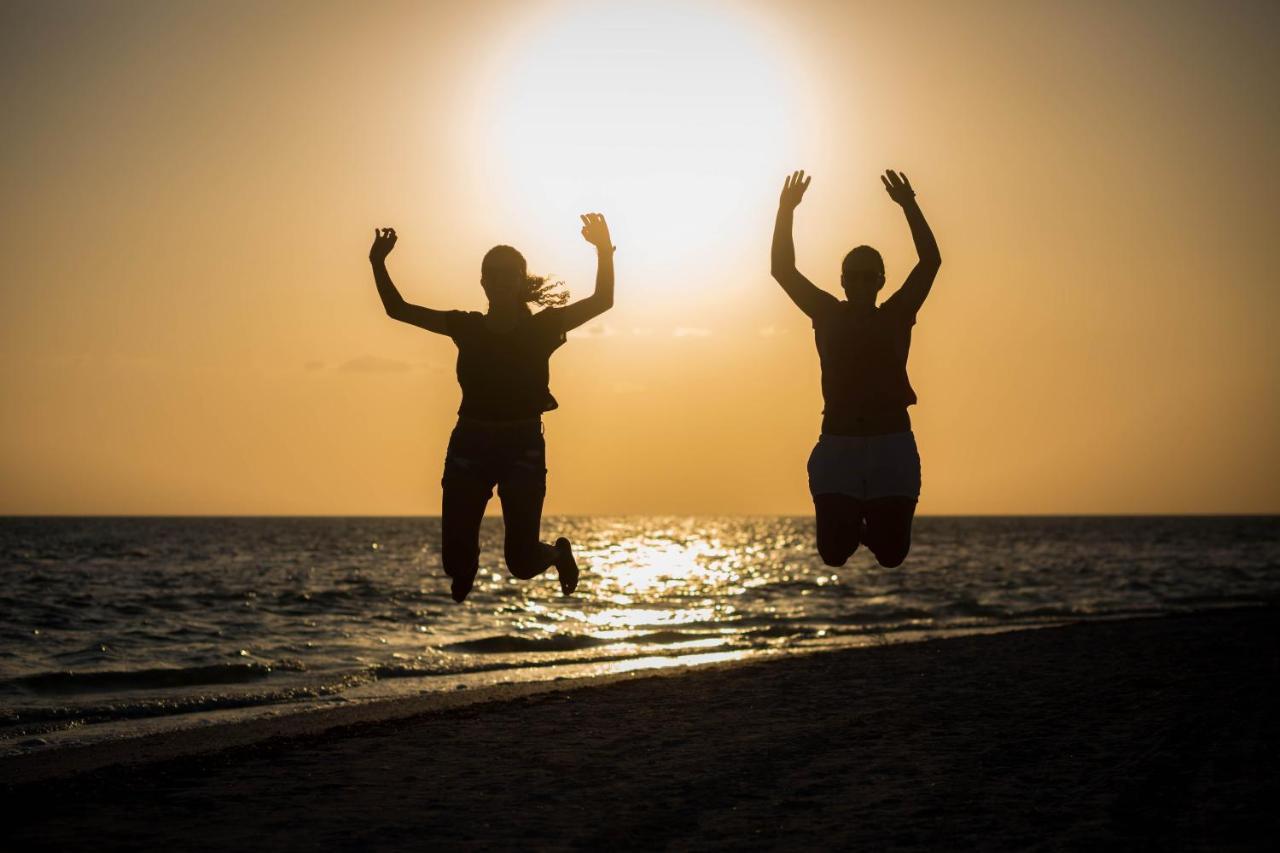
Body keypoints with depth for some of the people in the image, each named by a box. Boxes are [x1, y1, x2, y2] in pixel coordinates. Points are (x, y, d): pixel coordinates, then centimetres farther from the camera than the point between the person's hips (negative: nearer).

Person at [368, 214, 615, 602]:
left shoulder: (542, 327, 0)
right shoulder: (466, 327, 6)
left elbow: (602, 301, -11)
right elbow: (397, 309, 7)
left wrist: (604, 252, -23)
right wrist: (378, 264, -4)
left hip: (523, 447, -2)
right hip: (470, 446, 2)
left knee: (522, 561, -7)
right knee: (457, 561, -3)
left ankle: (559, 552, 30)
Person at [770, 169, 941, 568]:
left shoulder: (896, 316, 10)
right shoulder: (828, 315, 11)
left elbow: (930, 261, 0)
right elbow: (783, 270, 4)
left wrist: (909, 206, -9)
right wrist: (786, 211, -5)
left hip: (892, 445, 0)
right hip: (837, 445, 0)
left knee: (891, 552, -5)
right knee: (834, 552, -7)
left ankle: (873, 527, 32)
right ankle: (852, 525, 29)